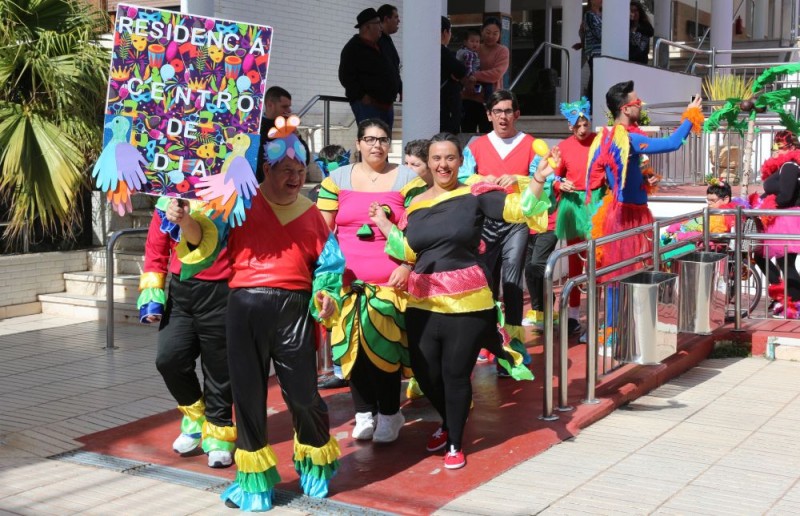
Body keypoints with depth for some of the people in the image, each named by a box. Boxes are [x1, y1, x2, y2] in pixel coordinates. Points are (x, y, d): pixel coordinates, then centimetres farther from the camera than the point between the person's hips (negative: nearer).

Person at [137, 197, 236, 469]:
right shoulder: (168, 200, 6)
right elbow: (155, 248, 10)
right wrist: (150, 293, 5)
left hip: (219, 294, -4)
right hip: (180, 292, 4)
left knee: (218, 366, 4)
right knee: (168, 358, -4)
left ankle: (218, 433, 22)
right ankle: (196, 418, 22)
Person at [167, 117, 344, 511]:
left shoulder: (310, 212, 13)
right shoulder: (242, 201, 4)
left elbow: (328, 263, 17)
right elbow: (206, 236, -2)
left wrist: (327, 294, -2)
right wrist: (185, 220, -23)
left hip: (294, 308, 1)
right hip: (246, 305, -1)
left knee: (302, 392, 0)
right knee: (248, 392, 5)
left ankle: (315, 464, 29)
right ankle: (255, 477, 22)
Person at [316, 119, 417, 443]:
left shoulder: (407, 178, 5)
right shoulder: (337, 178, 9)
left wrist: (407, 266, -9)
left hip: (390, 281, -2)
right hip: (347, 280, 2)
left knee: (387, 346, -5)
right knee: (352, 345, 2)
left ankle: (389, 413, 12)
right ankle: (364, 412, 17)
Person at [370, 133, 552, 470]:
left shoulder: (475, 195, -3)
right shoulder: (415, 205, 10)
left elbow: (519, 210, -12)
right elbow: (408, 252, 12)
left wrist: (539, 179, -25)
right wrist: (383, 223, 10)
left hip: (466, 302, -4)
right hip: (421, 302, 4)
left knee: (456, 375, 5)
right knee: (425, 373, 10)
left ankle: (455, 443, 25)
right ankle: (448, 424, 41)